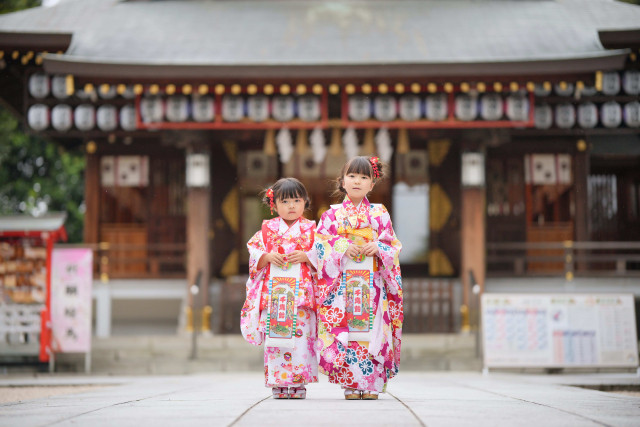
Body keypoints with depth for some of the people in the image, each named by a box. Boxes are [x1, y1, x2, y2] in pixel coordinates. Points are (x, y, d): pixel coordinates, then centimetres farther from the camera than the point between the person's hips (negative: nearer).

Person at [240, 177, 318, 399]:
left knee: (301, 334, -7)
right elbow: (253, 252, 8)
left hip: (302, 291, -1)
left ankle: (299, 383, -2)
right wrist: (268, 257, -10)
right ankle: (278, 383, 0)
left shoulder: (311, 229, 9)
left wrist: (306, 256, -12)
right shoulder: (268, 229, 11)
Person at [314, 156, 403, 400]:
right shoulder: (333, 214, 9)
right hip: (342, 285, -1)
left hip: (372, 283, 1)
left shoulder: (380, 214, 10)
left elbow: (393, 247, 8)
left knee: (372, 330, -5)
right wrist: (342, 246, -14)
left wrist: (378, 248, -12)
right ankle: (351, 384, -3)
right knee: (345, 332, -7)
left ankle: (371, 384, -1)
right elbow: (321, 243, 2)